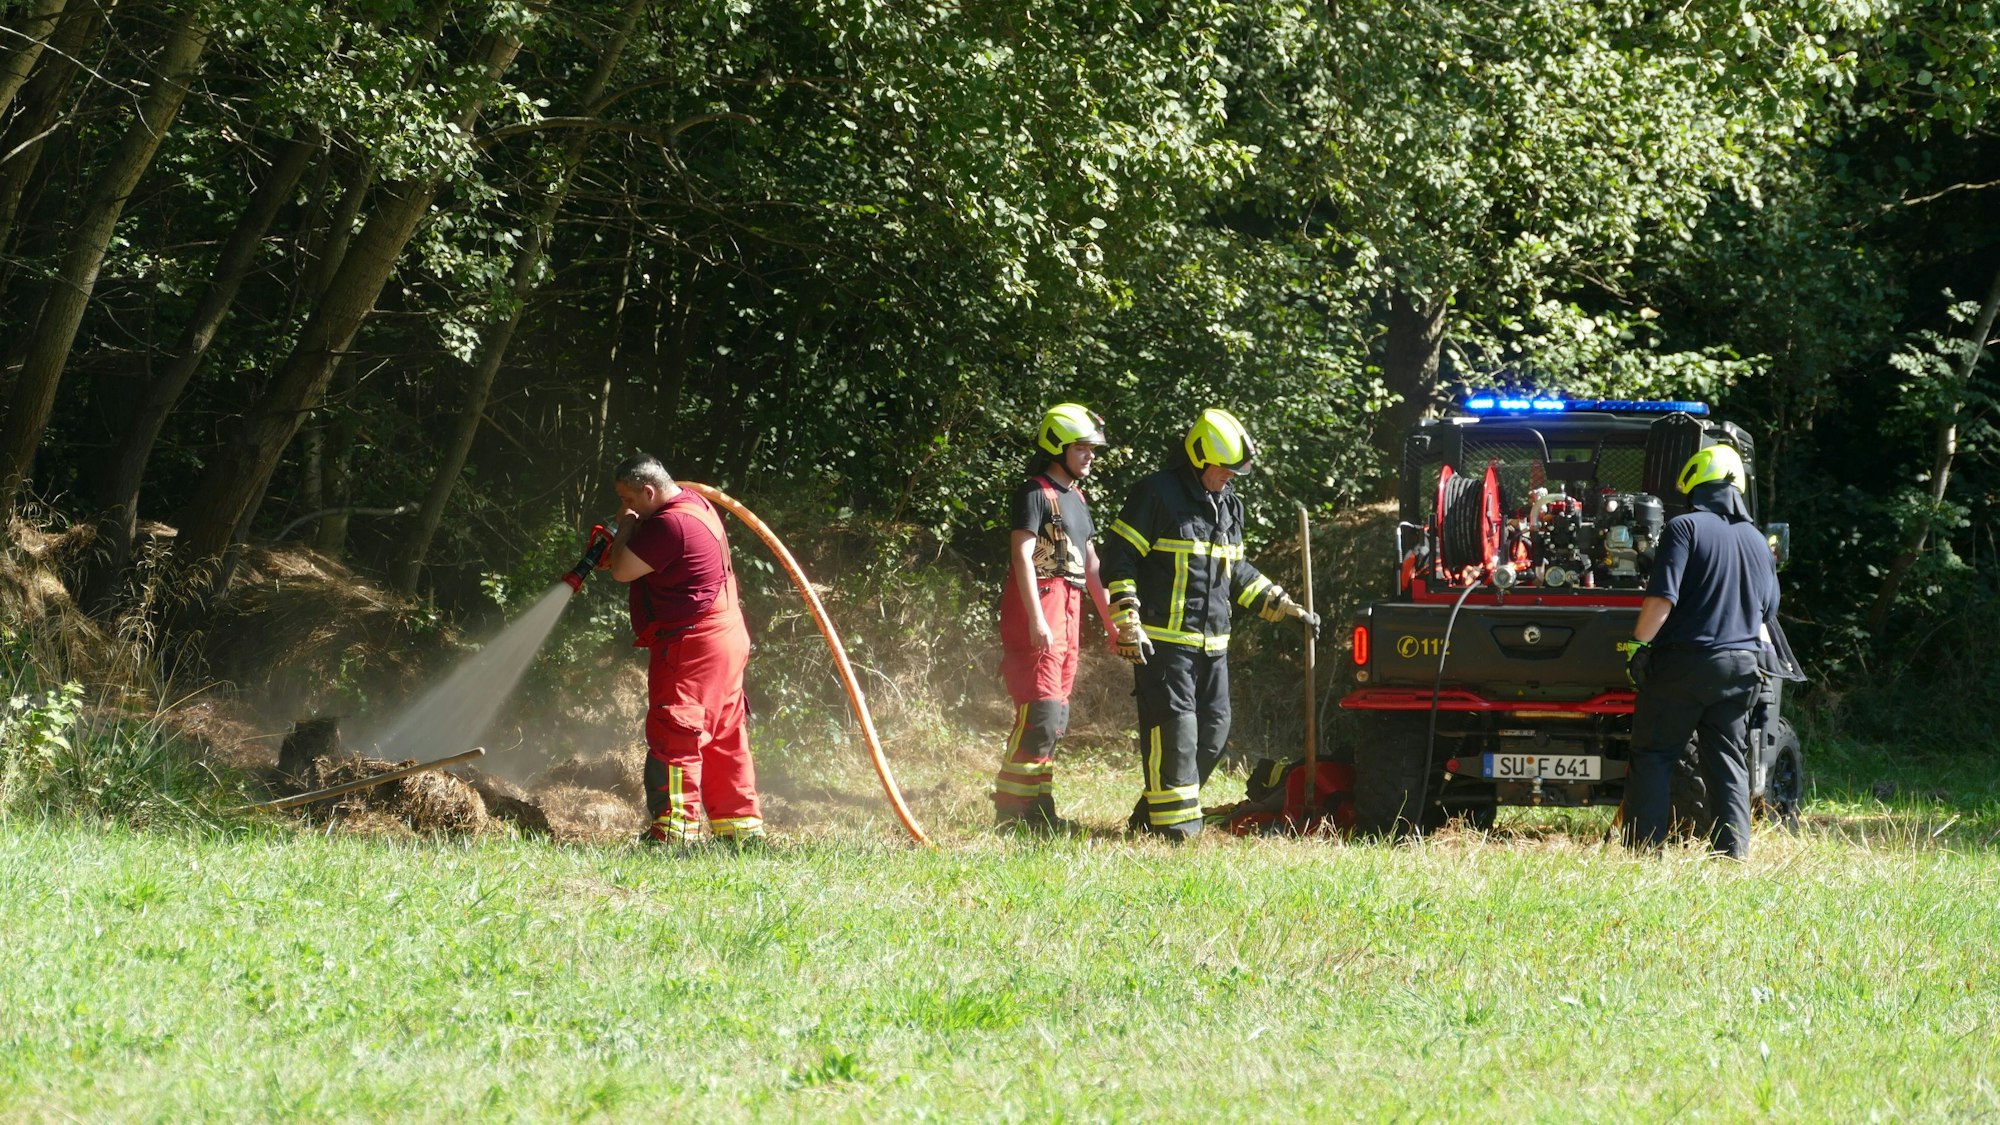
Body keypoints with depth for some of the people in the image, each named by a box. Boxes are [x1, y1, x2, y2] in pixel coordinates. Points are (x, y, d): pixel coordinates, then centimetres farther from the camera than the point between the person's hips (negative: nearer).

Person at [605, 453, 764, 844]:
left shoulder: (670, 524, -20)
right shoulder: (697, 507, 14)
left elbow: (622, 570, -19)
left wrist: (626, 526, -3)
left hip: (690, 646, -11)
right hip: (724, 640, 11)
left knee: (674, 736, -10)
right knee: (724, 737, 13)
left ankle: (673, 827, -13)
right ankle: (740, 824, 17)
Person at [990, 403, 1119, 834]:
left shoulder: (1076, 499, 19)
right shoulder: (1035, 494, -9)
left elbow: (1090, 564, 24)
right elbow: (1022, 556, -17)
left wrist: (1111, 620, 22)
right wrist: (1037, 620, -25)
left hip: (1068, 612, 9)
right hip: (1036, 611, -9)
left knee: (1055, 716, 9)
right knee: (1041, 712, -14)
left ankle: (1037, 806, 15)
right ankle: (1010, 812, -11)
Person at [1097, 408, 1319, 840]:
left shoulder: (1229, 505, 16)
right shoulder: (1157, 495, -9)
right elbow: (1119, 559, -10)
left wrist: (1280, 605, 18)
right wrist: (1128, 623, -18)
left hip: (1211, 642, 8)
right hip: (1163, 639, -8)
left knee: (1214, 730, 8)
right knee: (1174, 727, -12)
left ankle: (1151, 813, 16)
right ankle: (1173, 821, -9)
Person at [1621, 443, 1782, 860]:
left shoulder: (1685, 528, -8)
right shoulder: (1757, 541, 13)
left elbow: (1662, 597, -17)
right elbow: (1767, 612, 20)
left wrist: (1637, 645, -11)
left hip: (1683, 661, -5)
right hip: (1740, 667, 5)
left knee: (1653, 756, 1)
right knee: (1728, 764, 10)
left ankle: (1644, 848, -5)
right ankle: (1734, 853, 5)